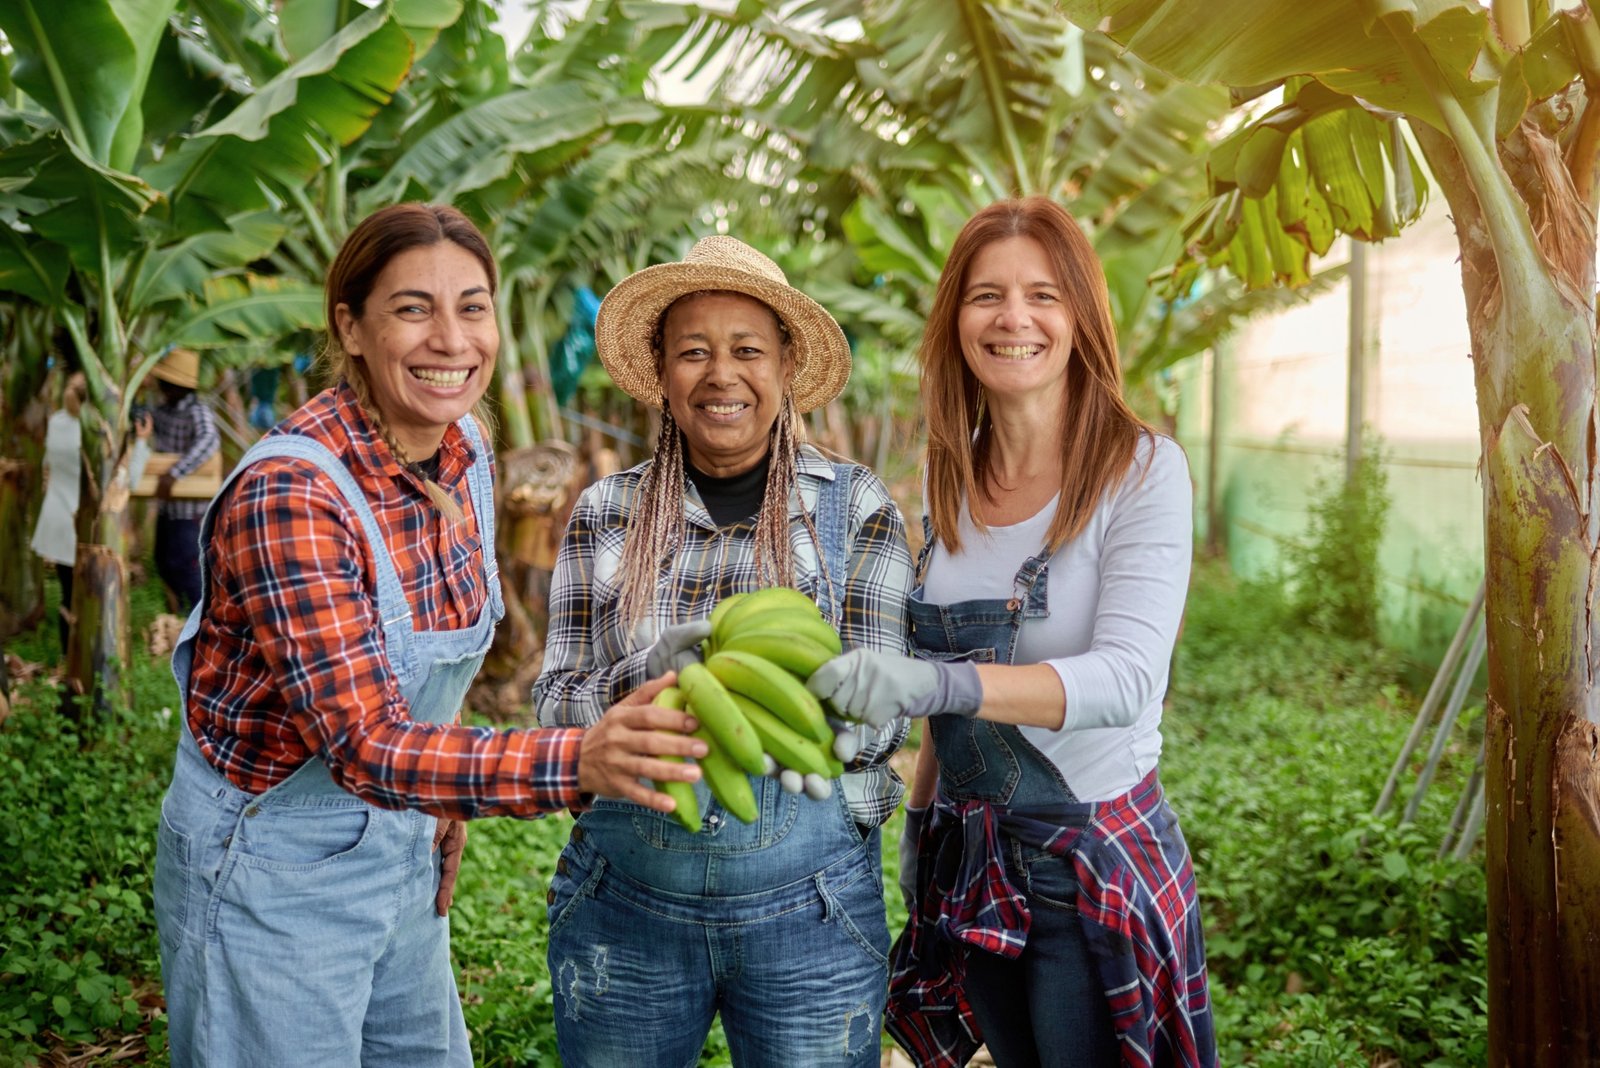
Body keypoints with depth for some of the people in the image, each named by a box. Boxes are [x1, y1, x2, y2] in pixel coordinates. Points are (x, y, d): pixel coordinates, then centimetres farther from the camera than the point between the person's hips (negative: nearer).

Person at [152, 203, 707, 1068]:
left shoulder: (466, 451, -4)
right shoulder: (289, 493, -27)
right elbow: (366, 746, -34)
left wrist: (444, 805, 10)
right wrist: (577, 763, -47)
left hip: (405, 859, 7)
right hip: (271, 871, -7)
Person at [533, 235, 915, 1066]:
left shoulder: (855, 507, -2)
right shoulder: (606, 512, 2)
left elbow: (879, 722, -6)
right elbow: (555, 707, -1)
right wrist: (651, 673, -21)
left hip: (808, 904, -1)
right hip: (625, 897, 2)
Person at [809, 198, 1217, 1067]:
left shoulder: (1143, 469, -13)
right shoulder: (951, 479, 3)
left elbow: (1126, 678, -25)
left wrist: (938, 682, -38)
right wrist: (920, 814, 12)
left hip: (1097, 860, -5)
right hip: (971, 859, 5)